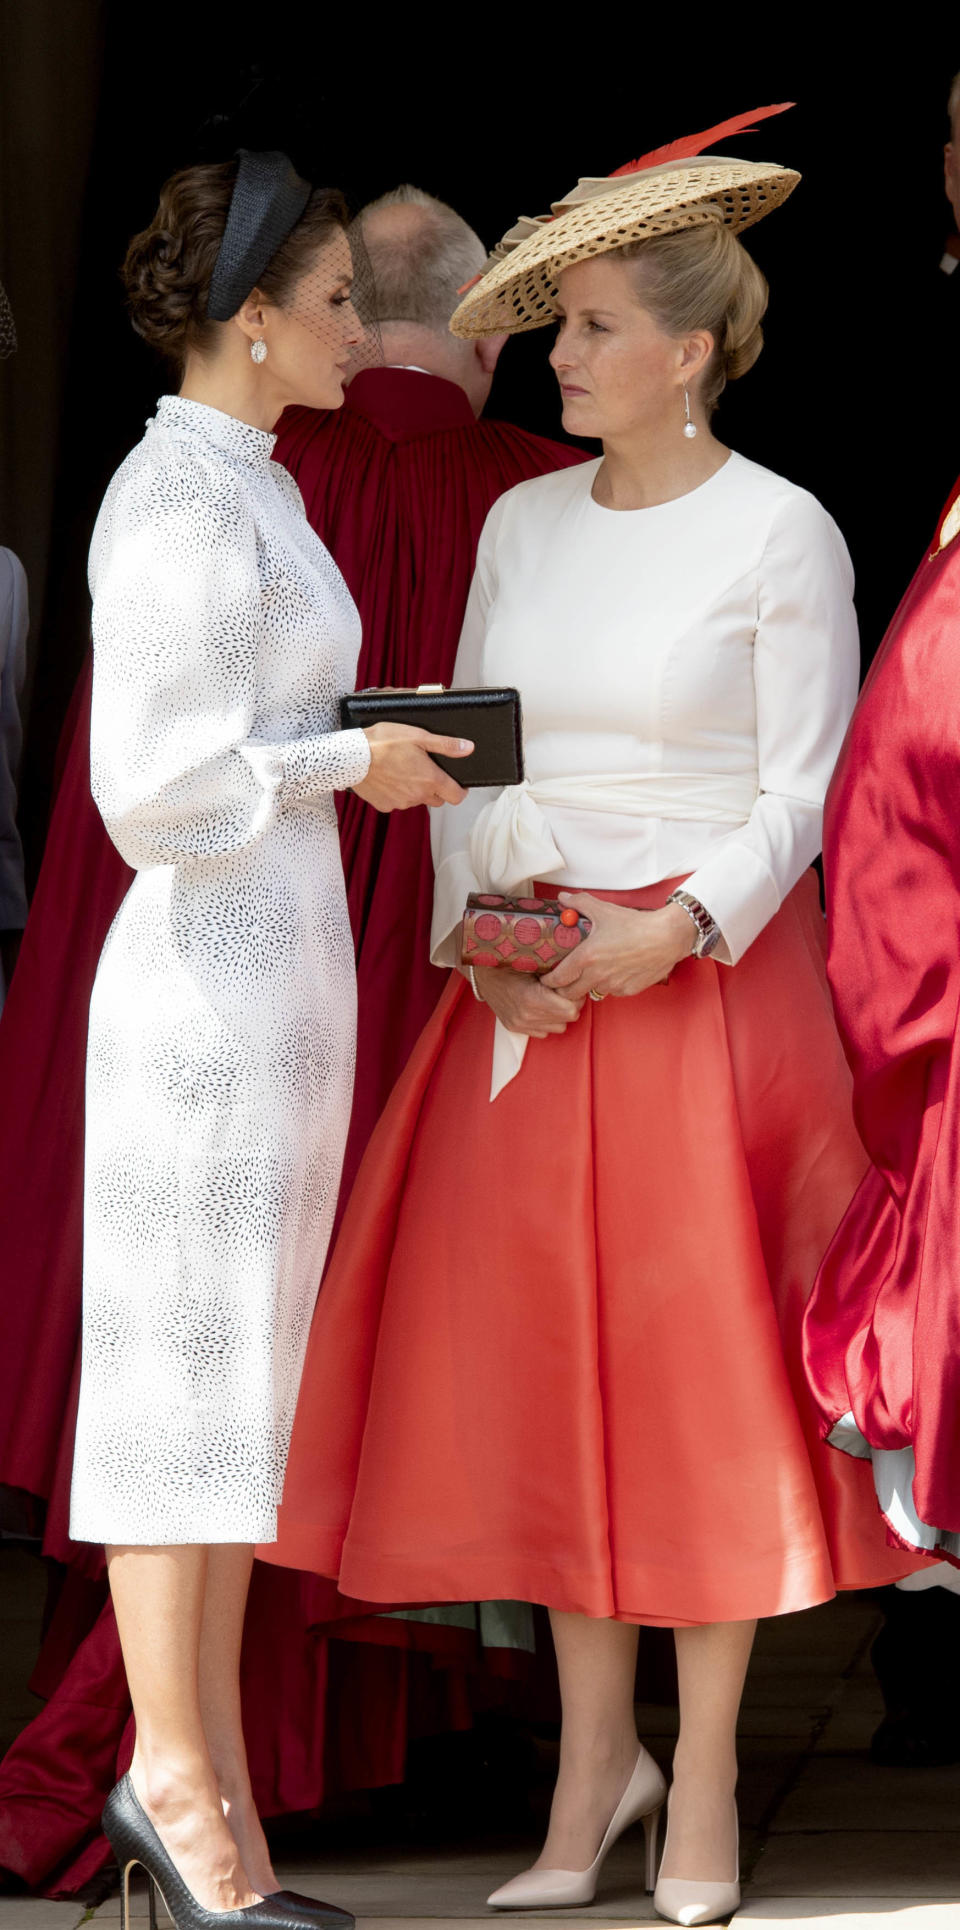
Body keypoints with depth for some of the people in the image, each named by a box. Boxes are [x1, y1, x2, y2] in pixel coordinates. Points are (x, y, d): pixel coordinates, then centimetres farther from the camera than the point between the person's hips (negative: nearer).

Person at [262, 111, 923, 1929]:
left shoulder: (779, 534, -6)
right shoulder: (524, 521, 10)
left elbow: (801, 792, -8)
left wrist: (674, 932, -20)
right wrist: (477, 933, -5)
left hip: (708, 977, -5)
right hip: (524, 993, 5)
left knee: (695, 1367, -2)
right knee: (538, 1368, 4)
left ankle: (704, 1782, 8)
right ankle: (593, 1761, 15)